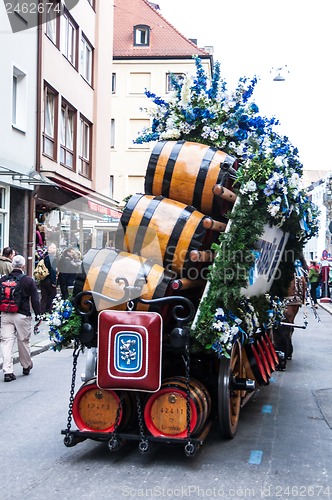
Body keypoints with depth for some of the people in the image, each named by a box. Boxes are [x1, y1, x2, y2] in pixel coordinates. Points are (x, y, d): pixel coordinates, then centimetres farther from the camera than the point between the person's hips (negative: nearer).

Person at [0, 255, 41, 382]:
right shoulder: (28, 280, -5)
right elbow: (35, 300, -4)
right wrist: (38, 314, 2)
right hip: (22, 315, -2)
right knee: (23, 341, 12)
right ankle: (26, 366, 31)